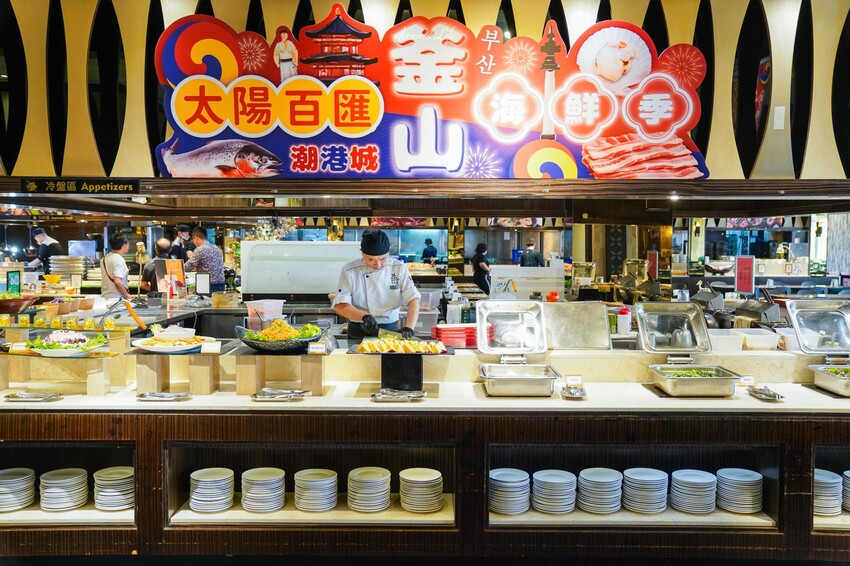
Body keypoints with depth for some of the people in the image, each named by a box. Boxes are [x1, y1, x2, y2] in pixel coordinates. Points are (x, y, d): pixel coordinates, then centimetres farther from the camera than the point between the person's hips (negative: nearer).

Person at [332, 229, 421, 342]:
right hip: (359, 332, 0)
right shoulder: (349, 271, -7)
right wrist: (364, 316, -27)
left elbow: (413, 299, -8)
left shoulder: (399, 268, -3)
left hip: (390, 330, 1)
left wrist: (409, 328, -24)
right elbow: (340, 306, -10)